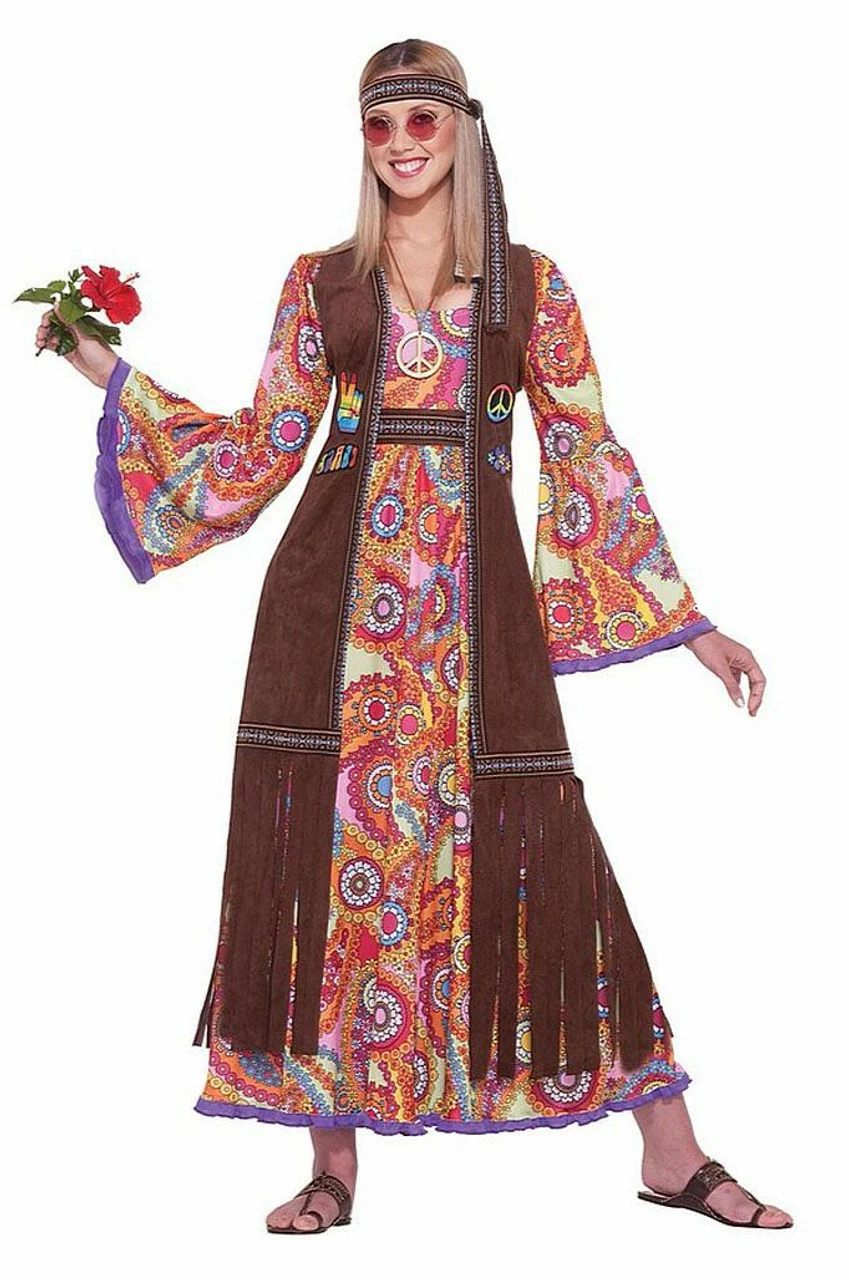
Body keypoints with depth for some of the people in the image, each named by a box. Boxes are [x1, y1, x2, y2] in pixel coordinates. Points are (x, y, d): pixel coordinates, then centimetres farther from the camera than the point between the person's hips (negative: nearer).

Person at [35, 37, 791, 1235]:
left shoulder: (531, 283, 10)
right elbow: (261, 451, 12)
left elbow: (590, 459, 8)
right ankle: (334, 1158, 13)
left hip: (476, 595, -1)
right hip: (336, 591, 1)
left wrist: (691, 622, 5)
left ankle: (673, 1151, 5)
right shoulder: (320, 281, 12)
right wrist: (112, 376, 10)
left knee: (528, 845, -4)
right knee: (334, 843, 0)